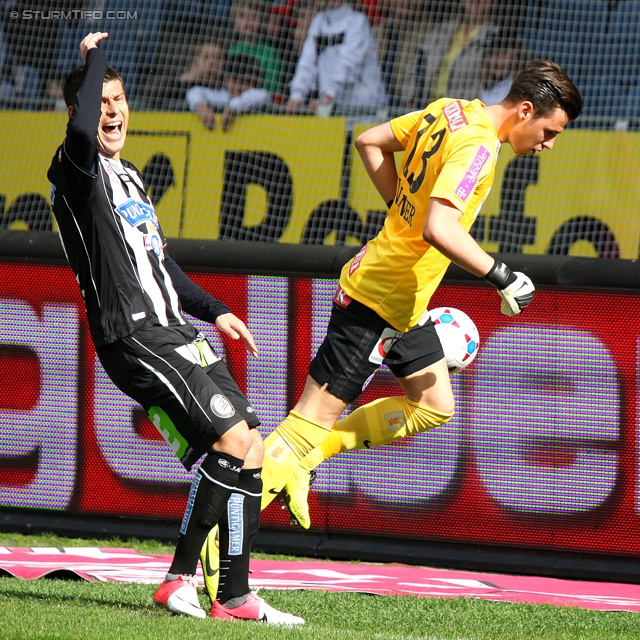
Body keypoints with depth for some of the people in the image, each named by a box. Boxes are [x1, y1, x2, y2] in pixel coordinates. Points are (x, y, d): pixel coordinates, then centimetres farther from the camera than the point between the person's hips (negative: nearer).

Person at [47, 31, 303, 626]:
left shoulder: (128, 176, 24)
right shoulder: (78, 169, -5)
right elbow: (82, 129, -30)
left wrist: (214, 310, 28)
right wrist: (93, 57, -14)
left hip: (178, 335, 9)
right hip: (134, 338, -9)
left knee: (250, 453, 4)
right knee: (232, 438, -19)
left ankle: (235, 597, 9)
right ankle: (180, 577, -10)